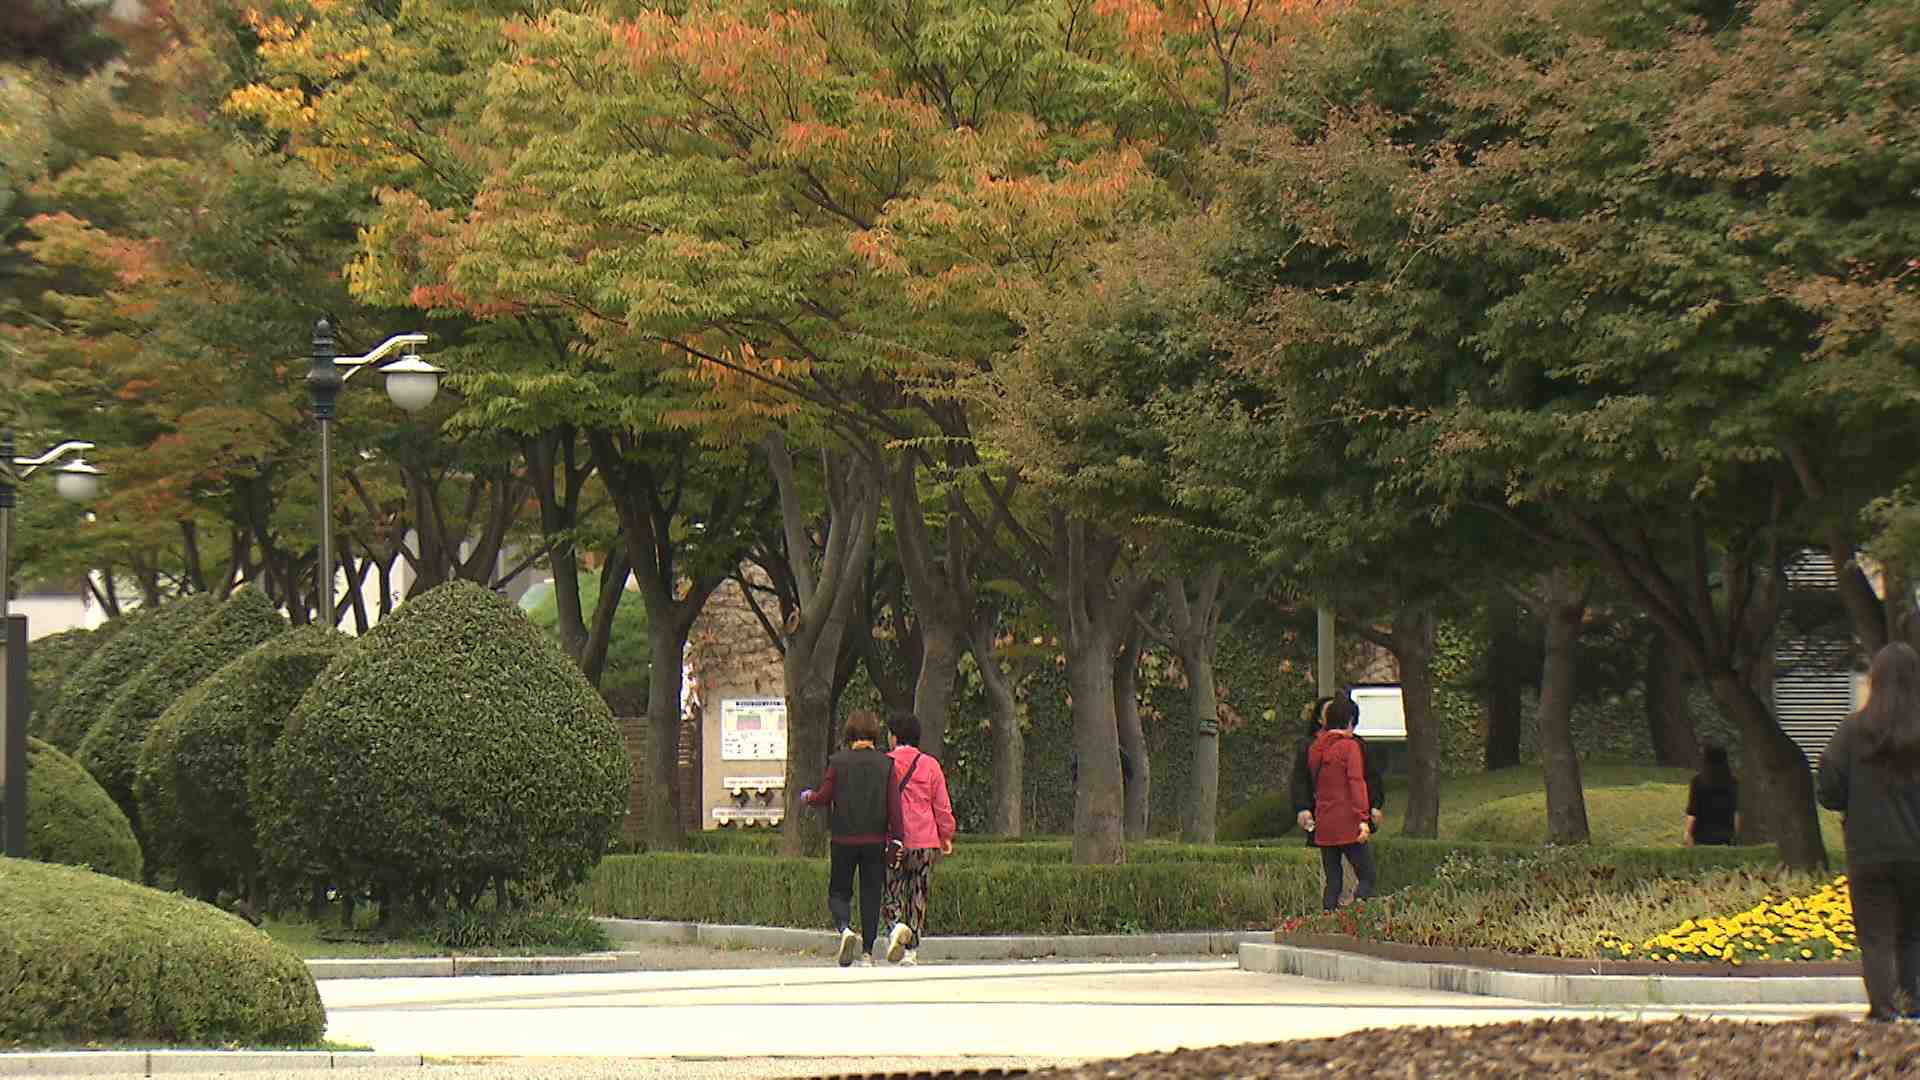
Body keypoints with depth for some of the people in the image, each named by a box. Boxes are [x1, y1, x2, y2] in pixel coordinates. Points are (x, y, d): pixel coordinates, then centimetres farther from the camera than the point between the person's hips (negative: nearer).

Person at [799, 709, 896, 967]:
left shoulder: (838, 762, -5)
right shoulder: (886, 764, -3)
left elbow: (824, 797, -3)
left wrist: (808, 796, 18)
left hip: (844, 839, -1)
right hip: (875, 839, 1)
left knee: (838, 892, 10)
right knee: (871, 895, 9)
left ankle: (845, 929, -19)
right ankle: (867, 952, 9)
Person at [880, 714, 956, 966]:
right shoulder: (930, 765, 3)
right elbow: (942, 806, 5)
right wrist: (946, 837, 15)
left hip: (891, 842, -1)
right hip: (925, 842, 1)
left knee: (890, 893, 8)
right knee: (918, 898, 8)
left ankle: (896, 926, -22)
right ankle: (911, 952, 5)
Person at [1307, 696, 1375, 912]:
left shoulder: (1314, 748, 10)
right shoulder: (1349, 746, -9)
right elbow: (1356, 782, -16)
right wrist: (1363, 818, -20)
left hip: (1323, 826, 6)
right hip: (1348, 825, -6)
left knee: (1332, 883, 10)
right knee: (1367, 878, -1)